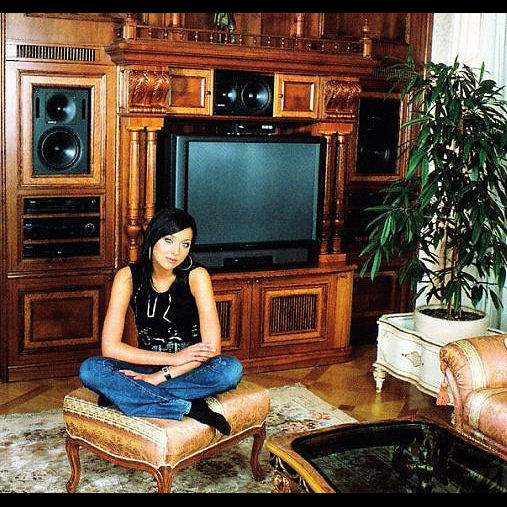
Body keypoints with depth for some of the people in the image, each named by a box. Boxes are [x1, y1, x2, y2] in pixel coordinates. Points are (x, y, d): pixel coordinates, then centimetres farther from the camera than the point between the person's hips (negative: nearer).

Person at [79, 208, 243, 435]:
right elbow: (110, 347, -17)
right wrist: (174, 358, -21)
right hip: (146, 363, 1)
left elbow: (212, 347, -20)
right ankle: (189, 407, -30)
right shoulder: (128, 276, -12)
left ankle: (122, 393, -27)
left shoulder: (196, 276, -15)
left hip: (188, 371, -1)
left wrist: (160, 376, -26)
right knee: (90, 370, -27)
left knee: (231, 368, -32)